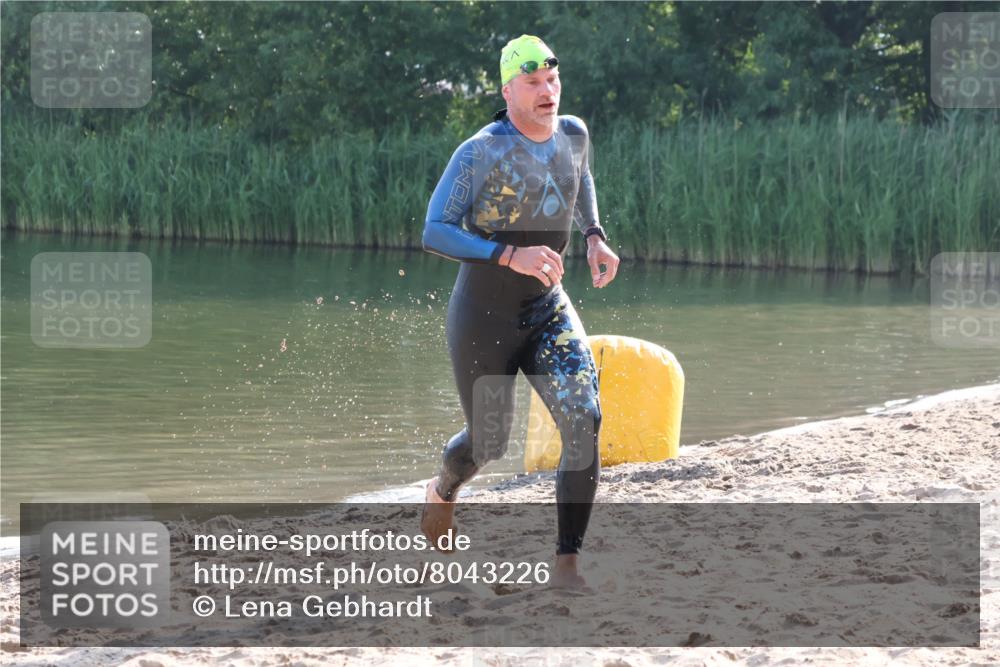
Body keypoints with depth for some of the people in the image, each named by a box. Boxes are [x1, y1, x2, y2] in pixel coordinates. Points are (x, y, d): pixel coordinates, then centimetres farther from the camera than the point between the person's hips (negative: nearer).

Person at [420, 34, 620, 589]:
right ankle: (443, 489, 51)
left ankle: (566, 565, -15)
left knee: (584, 420, -20)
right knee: (488, 444, 11)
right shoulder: (481, 153, -20)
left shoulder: (573, 134, -1)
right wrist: (511, 255, -35)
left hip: (549, 312, 4)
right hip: (483, 318, -4)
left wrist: (595, 237, 8)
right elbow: (434, 234, -25)